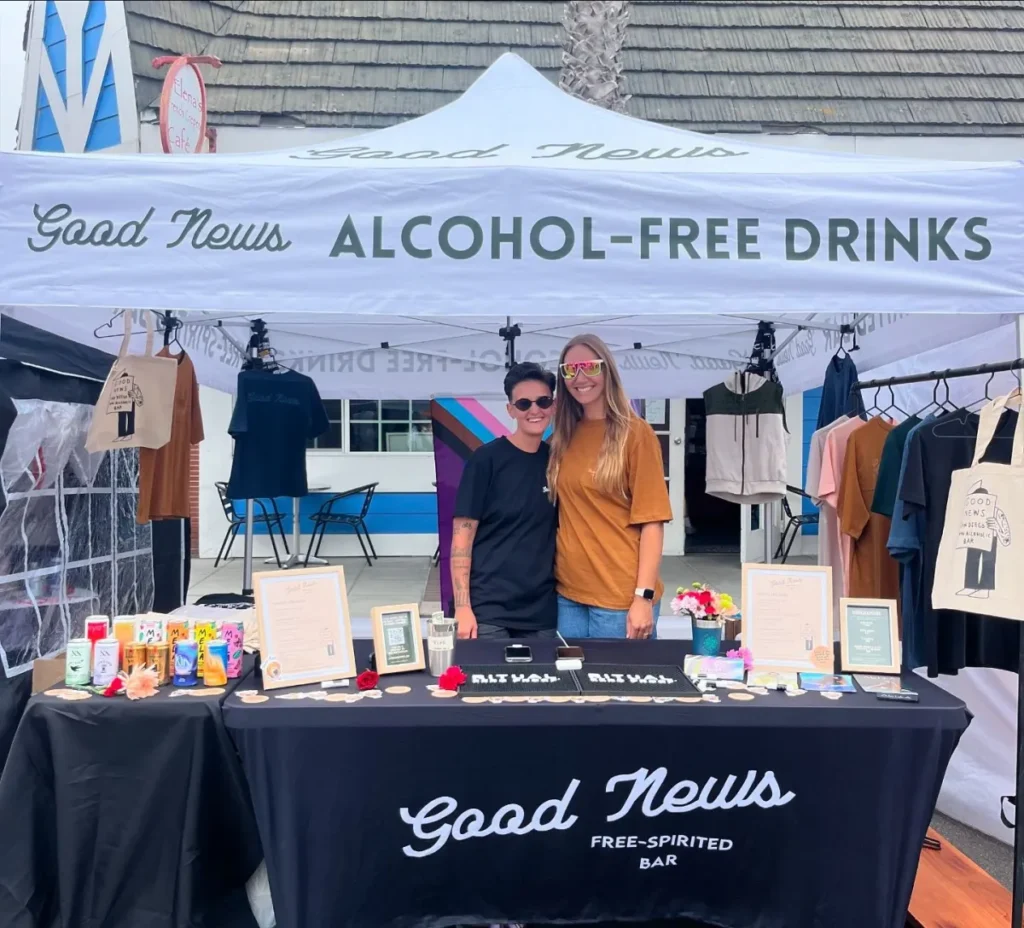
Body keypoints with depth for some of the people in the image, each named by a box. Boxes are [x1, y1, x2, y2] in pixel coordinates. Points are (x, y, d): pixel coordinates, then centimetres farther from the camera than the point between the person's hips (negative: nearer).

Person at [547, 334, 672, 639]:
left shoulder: (635, 433, -8)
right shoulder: (564, 436, 7)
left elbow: (652, 520, -10)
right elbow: (566, 513, 12)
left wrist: (644, 596, -15)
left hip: (621, 597, -5)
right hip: (568, 592, 5)